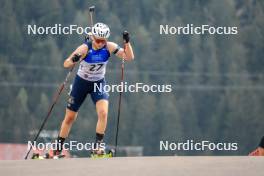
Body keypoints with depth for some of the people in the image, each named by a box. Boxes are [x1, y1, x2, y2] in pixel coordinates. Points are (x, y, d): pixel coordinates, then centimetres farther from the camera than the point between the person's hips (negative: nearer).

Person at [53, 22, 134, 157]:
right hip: (81, 83, -1)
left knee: (103, 113, -23)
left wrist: (127, 42, -38)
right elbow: (66, 64, -31)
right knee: (70, 118, 7)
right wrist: (73, 60, -53)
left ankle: (98, 146, -14)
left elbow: (129, 57, -22)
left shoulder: (109, 47, -18)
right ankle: (57, 149, 22)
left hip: (99, 83, 1)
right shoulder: (85, 48, -26)